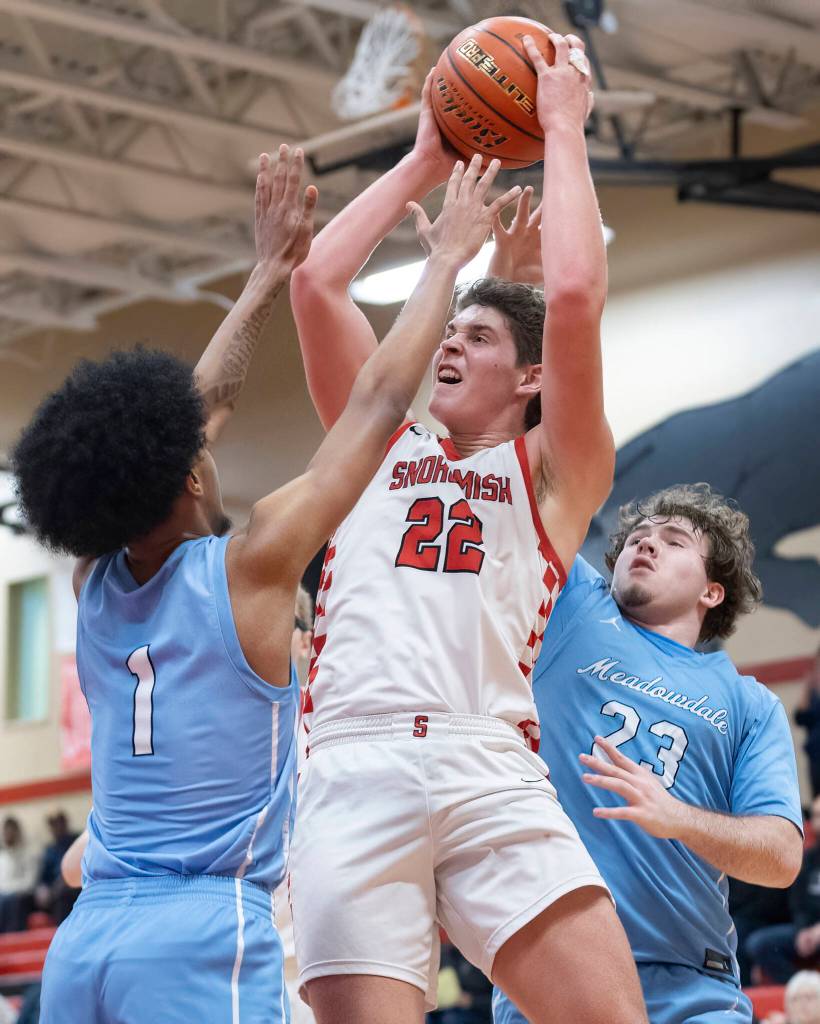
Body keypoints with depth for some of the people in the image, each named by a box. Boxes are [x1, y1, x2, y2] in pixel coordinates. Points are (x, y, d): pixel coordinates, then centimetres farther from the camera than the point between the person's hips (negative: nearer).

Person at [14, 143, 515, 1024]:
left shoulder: (97, 582, 11)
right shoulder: (248, 570, -4)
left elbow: (199, 407, 24)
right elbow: (377, 403, 3)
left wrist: (269, 275, 31)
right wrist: (446, 259, 14)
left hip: (83, 939, 7)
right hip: (203, 936, -7)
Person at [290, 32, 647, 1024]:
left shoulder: (554, 472, 17)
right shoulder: (382, 444, 27)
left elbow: (574, 299, 3)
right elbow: (316, 284, 18)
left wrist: (563, 129, 12)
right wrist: (422, 162, 25)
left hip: (491, 773, -2)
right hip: (352, 769, 2)